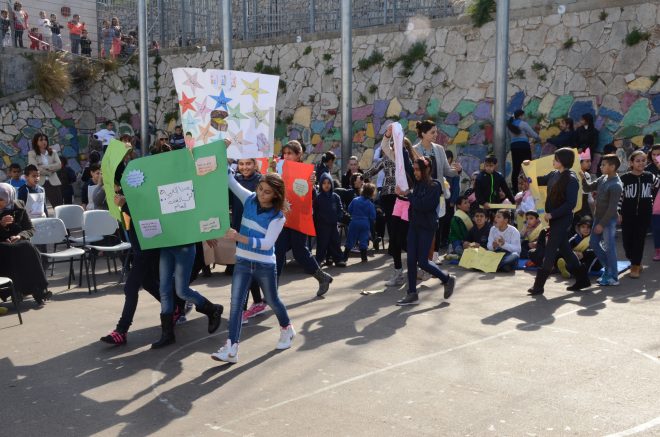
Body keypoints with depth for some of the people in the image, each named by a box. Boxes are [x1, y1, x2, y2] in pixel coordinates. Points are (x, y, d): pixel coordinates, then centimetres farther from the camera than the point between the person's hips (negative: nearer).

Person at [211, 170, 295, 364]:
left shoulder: (278, 217, -14)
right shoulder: (249, 199, -2)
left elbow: (267, 243, -24)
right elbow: (231, 182, -5)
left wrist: (240, 237, -35)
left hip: (265, 265, -3)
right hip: (243, 262, 3)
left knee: (272, 301, 16)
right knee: (236, 304, -6)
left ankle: (287, 330, 42)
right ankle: (231, 348, -7)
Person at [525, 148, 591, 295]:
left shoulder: (571, 179, -15)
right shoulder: (553, 175, 9)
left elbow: (571, 204, -19)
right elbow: (538, 181, 23)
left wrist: (552, 214, -20)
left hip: (562, 219, -8)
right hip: (554, 218, 9)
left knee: (550, 252, -6)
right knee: (564, 249, 15)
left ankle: (539, 285, -2)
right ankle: (582, 279, 27)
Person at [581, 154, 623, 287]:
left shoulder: (616, 185, -20)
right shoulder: (603, 178, 5)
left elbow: (612, 208, -21)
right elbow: (587, 188, 13)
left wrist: (602, 224, -18)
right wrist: (583, 178, -6)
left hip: (608, 220, -9)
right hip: (598, 217, 9)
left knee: (609, 248, -2)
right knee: (593, 243, 15)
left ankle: (613, 278, 6)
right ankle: (609, 266, 28)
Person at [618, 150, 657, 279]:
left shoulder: (649, 177, 1)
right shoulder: (624, 178, -5)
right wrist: (617, 212, -3)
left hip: (644, 215, 1)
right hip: (627, 215, 0)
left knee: (639, 241, 0)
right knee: (627, 241, 3)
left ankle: (635, 267, 12)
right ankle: (636, 263, 26)